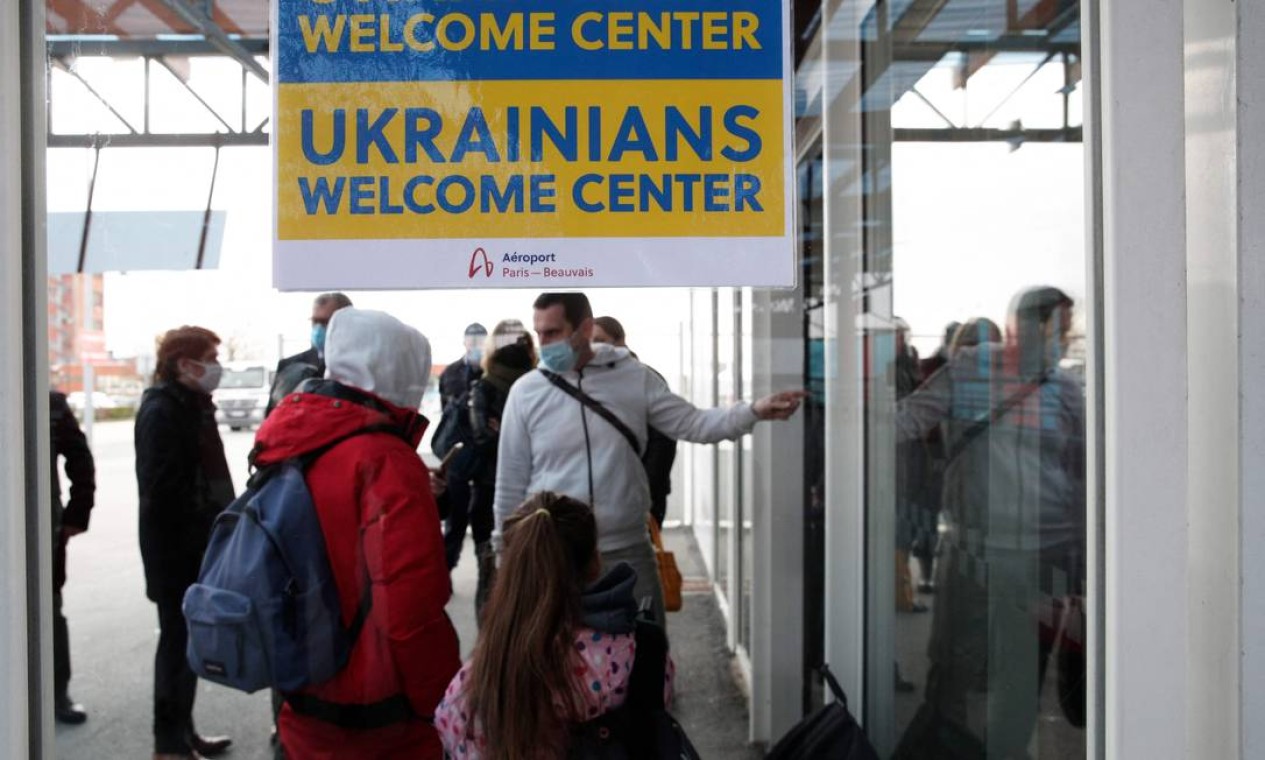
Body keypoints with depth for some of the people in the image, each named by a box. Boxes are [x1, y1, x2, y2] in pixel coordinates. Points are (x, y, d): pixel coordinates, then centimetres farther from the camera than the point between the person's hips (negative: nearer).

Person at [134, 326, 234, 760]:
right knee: (178, 640, 1)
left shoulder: (194, 406, 14)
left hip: (197, 548, 9)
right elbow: (159, 491, -21)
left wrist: (213, 534, 12)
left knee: (189, 640, 17)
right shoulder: (161, 411, -16)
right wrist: (179, 547, -21)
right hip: (175, 550, -9)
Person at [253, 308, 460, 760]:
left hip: (303, 704, 7)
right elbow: (413, 607, -26)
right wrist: (443, 704, -14)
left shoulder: (289, 445, 1)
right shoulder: (385, 462, -22)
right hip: (378, 720, -7)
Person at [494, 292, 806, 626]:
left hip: (627, 551, 0)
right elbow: (511, 482, 3)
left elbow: (693, 423, -1)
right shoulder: (526, 391, -3)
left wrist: (755, 411, -17)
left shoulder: (635, 377, -2)